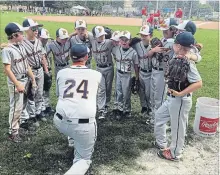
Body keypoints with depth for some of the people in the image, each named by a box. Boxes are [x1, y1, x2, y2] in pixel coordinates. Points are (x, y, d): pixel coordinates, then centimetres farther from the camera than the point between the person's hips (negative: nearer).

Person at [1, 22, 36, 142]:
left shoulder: (21, 46, 6)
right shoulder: (7, 50, -18)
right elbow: (7, 69, -21)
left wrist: (33, 79, 12)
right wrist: (18, 84, -22)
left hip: (25, 80, 8)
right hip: (16, 82, -8)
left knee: (22, 105, 19)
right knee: (16, 107, -1)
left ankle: (17, 123, 38)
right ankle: (13, 132, 13)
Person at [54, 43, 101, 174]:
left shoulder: (61, 73, 8)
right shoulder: (97, 75, 6)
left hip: (60, 122, 3)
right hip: (84, 125, -2)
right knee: (84, 159, 15)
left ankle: (74, 140, 46)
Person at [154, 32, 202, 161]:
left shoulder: (188, 64, -23)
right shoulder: (175, 60, 1)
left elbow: (198, 83, -25)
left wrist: (180, 93, -23)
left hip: (181, 101, -9)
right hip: (171, 98, 9)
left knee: (178, 128, 9)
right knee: (159, 116, 23)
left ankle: (174, 154, 30)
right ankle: (162, 144, 41)